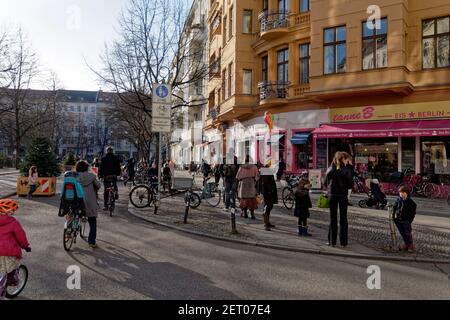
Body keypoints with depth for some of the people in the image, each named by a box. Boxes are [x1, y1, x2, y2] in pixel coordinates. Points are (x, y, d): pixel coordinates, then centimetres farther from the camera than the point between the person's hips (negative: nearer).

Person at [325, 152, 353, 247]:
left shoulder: (330, 170, -2)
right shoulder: (346, 171, -10)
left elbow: (326, 183, 3)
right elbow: (350, 184, -9)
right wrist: (344, 186, 9)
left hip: (332, 195, 2)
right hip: (343, 195, -2)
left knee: (333, 218, 10)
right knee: (343, 219, 8)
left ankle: (332, 241, 12)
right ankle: (343, 242, 10)